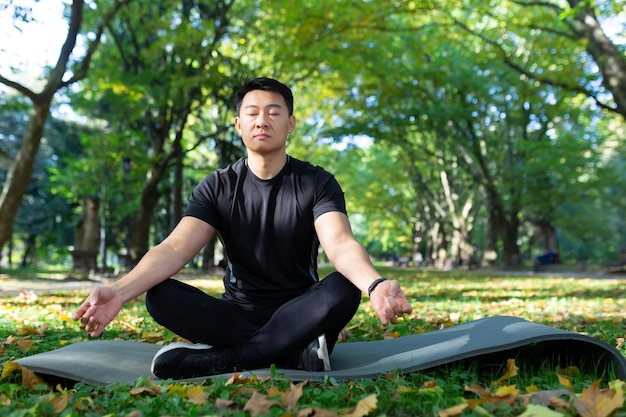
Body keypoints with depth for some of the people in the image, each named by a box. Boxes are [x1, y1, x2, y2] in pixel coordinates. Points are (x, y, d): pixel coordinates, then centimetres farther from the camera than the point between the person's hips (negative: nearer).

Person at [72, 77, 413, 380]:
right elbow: (176, 248, -16)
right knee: (160, 296, -23)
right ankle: (293, 352, -27)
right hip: (239, 314, 2)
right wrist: (120, 290, -36)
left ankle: (222, 360, -28)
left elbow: (340, 245, -25)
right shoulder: (217, 188, -2)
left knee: (344, 289, -33)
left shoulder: (316, 183, -7)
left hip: (299, 314, -1)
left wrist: (375, 284, -48)